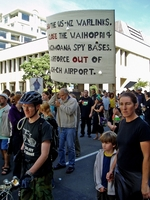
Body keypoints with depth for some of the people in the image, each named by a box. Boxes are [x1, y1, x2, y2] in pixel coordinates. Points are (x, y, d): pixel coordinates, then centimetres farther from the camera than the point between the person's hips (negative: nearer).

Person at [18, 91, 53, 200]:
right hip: (27, 169, 6)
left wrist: (30, 173, -32)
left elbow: (44, 155, -26)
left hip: (41, 173, -6)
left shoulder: (45, 126, -22)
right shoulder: (25, 122, -1)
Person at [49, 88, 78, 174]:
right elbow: (50, 103, 6)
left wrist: (60, 105, -14)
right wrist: (55, 95, -3)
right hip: (61, 127, 6)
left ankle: (71, 165, 15)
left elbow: (70, 111, -22)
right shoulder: (60, 100, 10)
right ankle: (61, 163, 30)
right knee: (60, 146, 14)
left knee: (70, 147, 3)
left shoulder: (73, 100, -8)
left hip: (70, 127, -6)